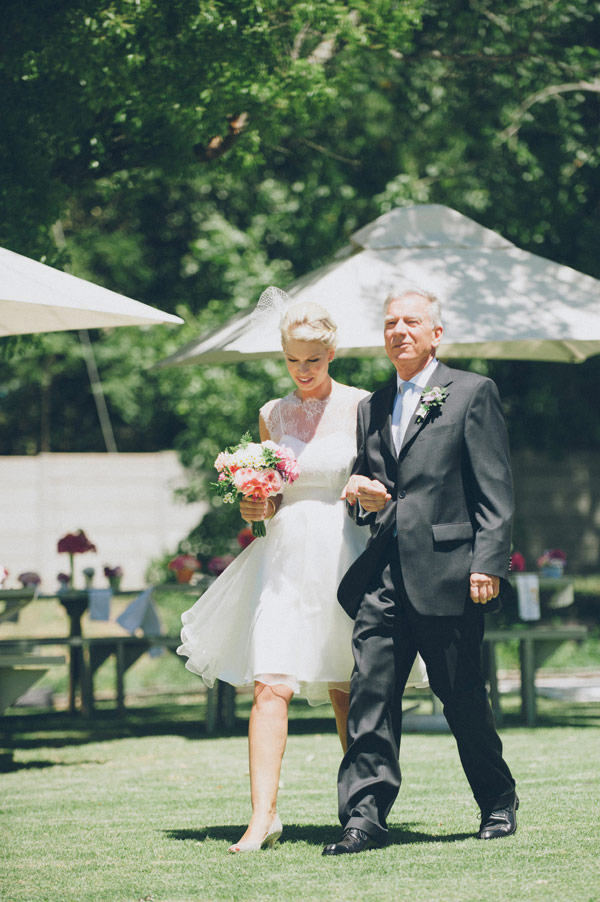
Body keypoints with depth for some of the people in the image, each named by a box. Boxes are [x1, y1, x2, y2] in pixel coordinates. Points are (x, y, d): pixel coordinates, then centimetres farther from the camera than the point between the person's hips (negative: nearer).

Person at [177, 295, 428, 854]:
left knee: (346, 691, 5)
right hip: (285, 556, 2)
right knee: (271, 685, -12)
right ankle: (263, 816, -15)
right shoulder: (272, 415, 10)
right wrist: (255, 507, -2)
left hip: (343, 552, -2)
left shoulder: (359, 407, 1)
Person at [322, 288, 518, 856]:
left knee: (462, 697, 4)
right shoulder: (372, 408, 19)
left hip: (447, 570, -5)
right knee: (370, 692, -6)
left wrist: (487, 563, -13)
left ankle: (499, 804, 22)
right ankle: (364, 817, -6)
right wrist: (359, 495, 2)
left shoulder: (471, 393, 2)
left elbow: (495, 491, -4)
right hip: (384, 574, 5)